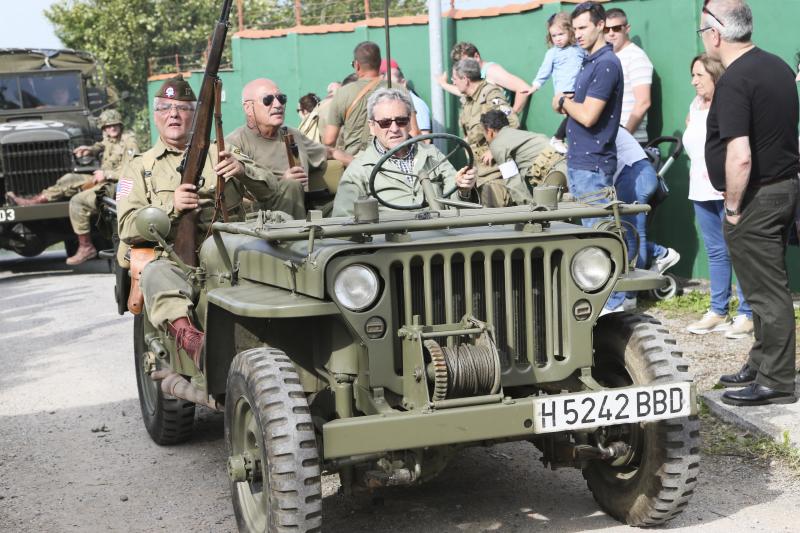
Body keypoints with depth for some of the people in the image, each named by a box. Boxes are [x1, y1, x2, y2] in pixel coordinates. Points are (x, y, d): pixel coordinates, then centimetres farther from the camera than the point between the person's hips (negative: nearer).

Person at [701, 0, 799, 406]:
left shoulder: (734, 82, -20)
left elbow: (740, 156, -27)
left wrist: (733, 207, -16)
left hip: (756, 198, -9)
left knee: (767, 294, -2)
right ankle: (761, 365, 29)